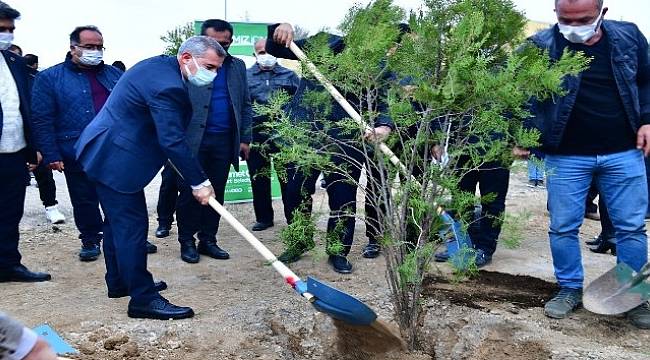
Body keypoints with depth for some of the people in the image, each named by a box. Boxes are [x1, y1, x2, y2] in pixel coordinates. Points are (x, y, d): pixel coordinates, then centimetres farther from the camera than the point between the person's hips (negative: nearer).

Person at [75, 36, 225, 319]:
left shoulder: (159, 64, 8)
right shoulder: (167, 85, -25)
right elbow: (173, 141, -26)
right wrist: (199, 182, -20)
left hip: (104, 153, 11)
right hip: (116, 160, -11)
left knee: (118, 222, 19)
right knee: (132, 226, -7)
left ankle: (119, 282, 32)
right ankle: (143, 299, 0)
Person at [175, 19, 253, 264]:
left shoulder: (237, 66, 12)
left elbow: (245, 105, 14)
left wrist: (245, 139, 8)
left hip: (224, 141, 4)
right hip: (192, 140, -4)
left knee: (216, 192, 9)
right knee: (189, 192, 3)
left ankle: (208, 240, 20)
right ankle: (187, 242, 15)